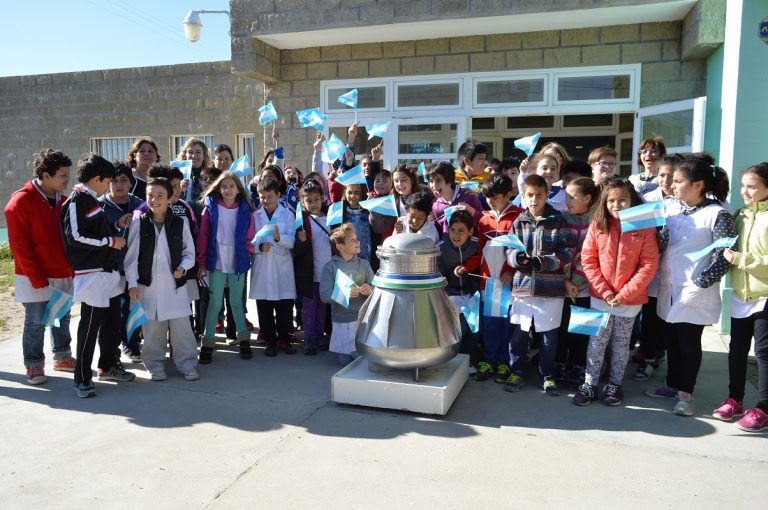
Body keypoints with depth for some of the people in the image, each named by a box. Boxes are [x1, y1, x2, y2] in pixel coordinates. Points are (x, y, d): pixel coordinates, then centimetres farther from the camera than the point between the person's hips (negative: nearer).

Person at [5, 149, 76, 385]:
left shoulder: (63, 201, 6)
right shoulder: (21, 202, -11)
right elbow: (19, 245, -12)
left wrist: (73, 269, 6)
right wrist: (37, 277, -14)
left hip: (63, 276, 5)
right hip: (36, 279, -5)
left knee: (62, 318, 14)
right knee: (36, 322, 3)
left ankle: (62, 357, 28)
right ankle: (34, 366, 16)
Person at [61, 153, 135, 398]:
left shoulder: (93, 201, 17)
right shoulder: (76, 202, -11)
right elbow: (76, 236, -20)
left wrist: (117, 228, 11)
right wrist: (111, 241, -13)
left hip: (107, 271, 9)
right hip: (90, 274, -9)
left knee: (111, 320, 16)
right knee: (90, 325, -5)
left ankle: (108, 365, 31)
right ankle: (82, 378, 3)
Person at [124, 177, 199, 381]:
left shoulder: (180, 223, 1)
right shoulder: (138, 223, -1)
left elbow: (189, 253, 8)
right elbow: (131, 256, 0)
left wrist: (182, 267, -10)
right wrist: (132, 284, -4)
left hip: (175, 284, 0)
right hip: (147, 285, 0)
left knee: (181, 327, 3)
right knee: (152, 328, 8)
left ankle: (186, 363, 16)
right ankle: (155, 365, 24)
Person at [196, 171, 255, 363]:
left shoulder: (245, 210, 1)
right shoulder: (210, 208, -3)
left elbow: (249, 237, 6)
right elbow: (203, 237, -1)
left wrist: (249, 253, -8)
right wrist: (202, 262, -2)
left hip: (238, 263, 2)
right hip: (216, 263, -1)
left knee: (237, 302, 12)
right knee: (215, 303, 1)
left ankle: (244, 340, 22)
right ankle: (208, 343, 9)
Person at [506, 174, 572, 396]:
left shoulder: (558, 221, -2)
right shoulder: (518, 222, 5)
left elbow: (566, 253, -7)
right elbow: (509, 252, 4)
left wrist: (542, 262, -20)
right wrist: (518, 258, -18)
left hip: (551, 287, -2)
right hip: (523, 285, 2)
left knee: (548, 335, 9)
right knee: (518, 332, 9)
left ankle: (548, 376, 25)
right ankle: (517, 372, 25)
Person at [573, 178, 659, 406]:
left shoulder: (645, 227, -8)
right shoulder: (597, 225, -4)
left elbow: (649, 265, -10)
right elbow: (587, 260, -3)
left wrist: (624, 294, -16)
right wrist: (604, 291, -11)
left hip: (630, 299, -1)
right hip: (600, 297, 1)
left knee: (621, 344, 13)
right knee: (596, 342, 8)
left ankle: (614, 385, 28)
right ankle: (590, 384, 19)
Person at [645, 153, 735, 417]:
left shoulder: (717, 214, -12)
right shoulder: (673, 209, 7)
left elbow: (724, 257, -14)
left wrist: (700, 281, -19)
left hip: (694, 294, -6)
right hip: (669, 289, 6)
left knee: (689, 343, 6)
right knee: (671, 340, 17)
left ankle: (685, 393, 21)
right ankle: (672, 385, 34)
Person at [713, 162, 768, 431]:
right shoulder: (740, 215, 8)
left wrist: (740, 259, -20)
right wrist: (727, 255, 1)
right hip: (741, 294, 6)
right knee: (737, 349, 13)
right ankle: (734, 399, 25)